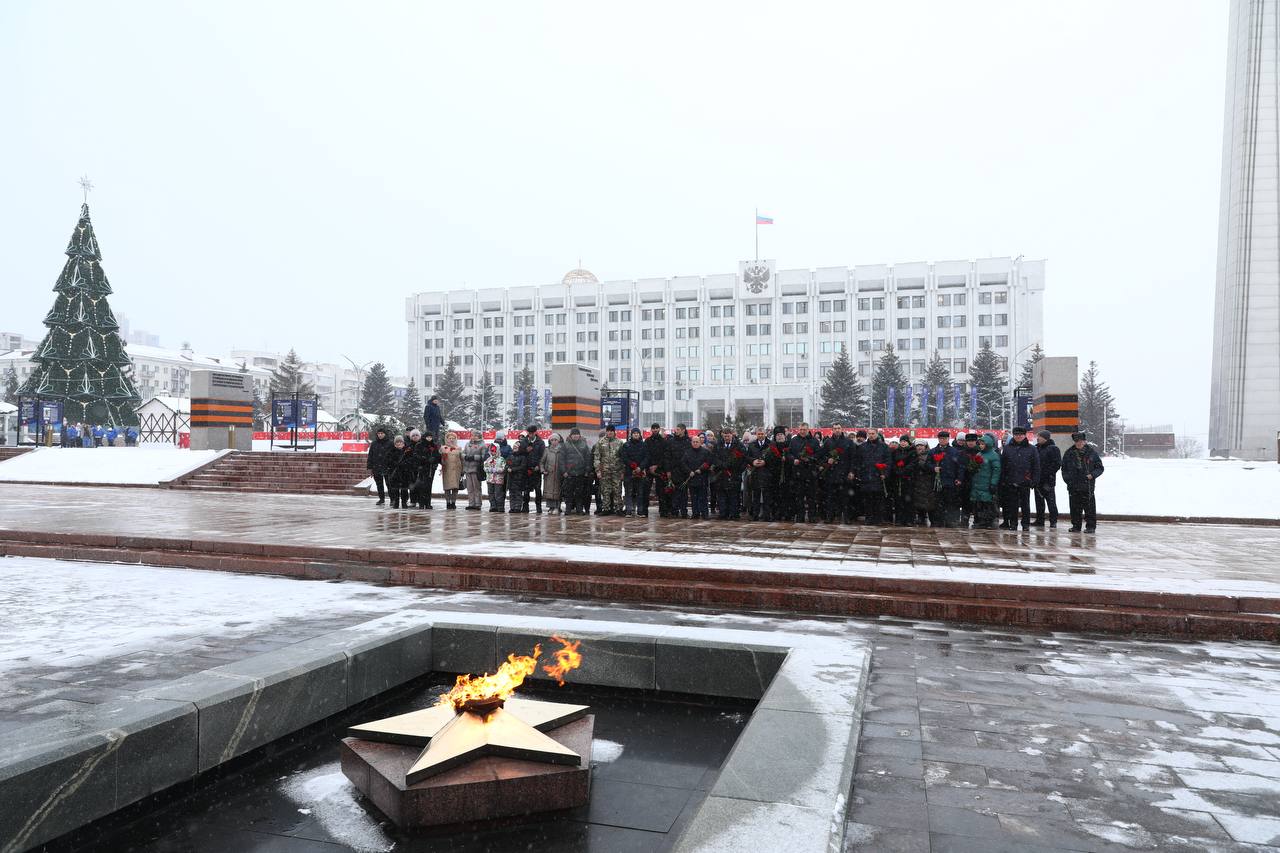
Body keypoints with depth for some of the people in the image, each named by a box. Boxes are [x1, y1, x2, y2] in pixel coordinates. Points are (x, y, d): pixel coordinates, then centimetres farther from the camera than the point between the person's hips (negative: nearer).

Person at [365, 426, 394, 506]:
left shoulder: (390, 443, -2)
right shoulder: (374, 444, 8)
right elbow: (370, 456, 11)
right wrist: (369, 467, 5)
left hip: (387, 467, -4)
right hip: (376, 468, 4)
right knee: (379, 484, 12)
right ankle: (381, 499, 22)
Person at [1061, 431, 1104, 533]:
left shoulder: (1092, 453, 2)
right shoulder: (1069, 453, 9)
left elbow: (1099, 468, 7)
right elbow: (1064, 468, 17)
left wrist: (1092, 475, -10)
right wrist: (1067, 479, 4)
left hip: (1088, 485, -3)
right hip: (1073, 486, 3)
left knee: (1089, 507, -2)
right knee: (1075, 507, 7)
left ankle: (1091, 526, 5)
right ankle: (1076, 525, 16)